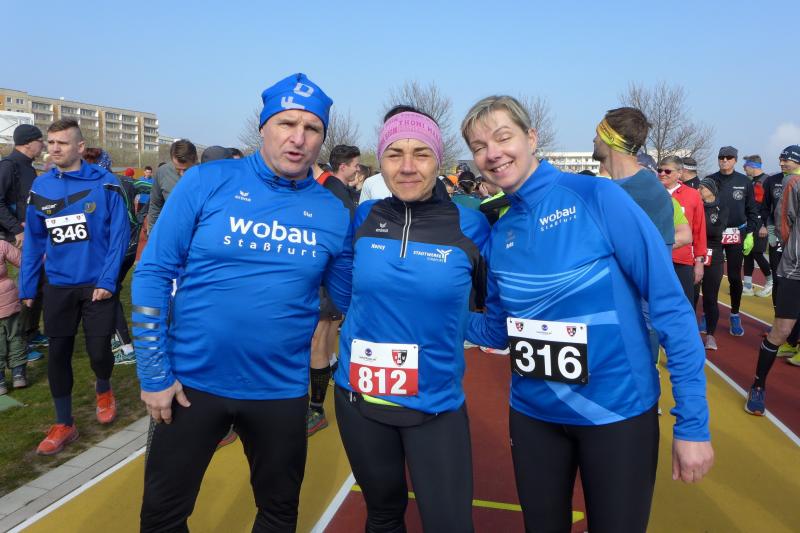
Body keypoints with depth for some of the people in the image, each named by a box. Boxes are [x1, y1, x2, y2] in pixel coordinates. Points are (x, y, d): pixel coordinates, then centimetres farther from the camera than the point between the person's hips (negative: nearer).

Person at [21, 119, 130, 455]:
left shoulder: (104, 184, -9)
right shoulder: (40, 187, 3)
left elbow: (119, 235, -10)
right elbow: (33, 241, 8)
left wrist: (108, 280, -16)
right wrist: (26, 286, 7)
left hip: (98, 284, -3)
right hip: (58, 286, 4)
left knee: (99, 351, 1)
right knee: (58, 354, 8)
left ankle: (103, 390, 37)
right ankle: (64, 424, 25)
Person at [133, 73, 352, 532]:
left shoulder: (334, 213, -4)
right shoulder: (207, 183, -9)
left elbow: (350, 299, 8)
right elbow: (153, 274, -6)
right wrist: (155, 373, -7)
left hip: (281, 389, 1)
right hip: (192, 381, -1)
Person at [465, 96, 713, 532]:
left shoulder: (597, 196, -14)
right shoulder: (499, 234, 1)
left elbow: (669, 302, -14)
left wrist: (692, 421, -15)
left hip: (618, 411, -4)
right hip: (532, 414, 5)